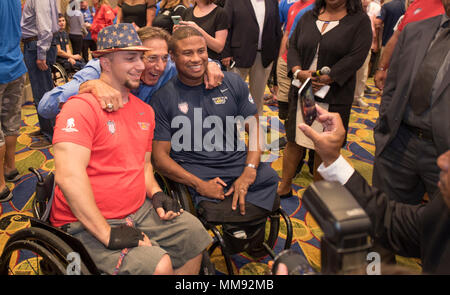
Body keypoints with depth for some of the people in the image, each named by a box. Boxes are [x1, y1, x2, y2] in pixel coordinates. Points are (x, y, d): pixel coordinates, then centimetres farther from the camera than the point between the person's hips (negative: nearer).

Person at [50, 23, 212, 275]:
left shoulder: (145, 111, 12)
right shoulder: (81, 107, -16)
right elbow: (68, 176, -26)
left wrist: (156, 193, 1)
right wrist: (107, 234, -26)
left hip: (140, 211, 8)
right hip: (88, 225, -8)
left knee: (196, 232, 0)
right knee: (159, 264, -24)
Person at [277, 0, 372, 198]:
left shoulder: (359, 20, -1)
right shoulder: (309, 17, 12)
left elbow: (356, 56, -12)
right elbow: (293, 46, 8)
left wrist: (323, 80, -19)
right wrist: (298, 72, -12)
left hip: (332, 97, -3)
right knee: (294, 141, 7)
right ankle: (284, 187, 21)